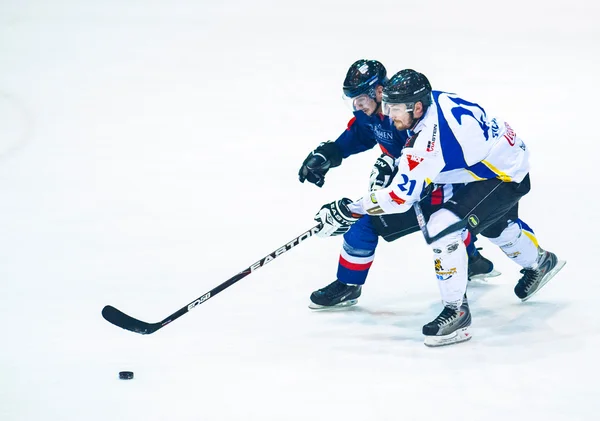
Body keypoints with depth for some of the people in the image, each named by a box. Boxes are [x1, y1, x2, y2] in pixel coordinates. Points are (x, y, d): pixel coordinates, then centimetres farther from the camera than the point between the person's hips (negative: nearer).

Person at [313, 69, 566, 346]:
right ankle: (540, 262, 66)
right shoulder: (434, 100, -11)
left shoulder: (430, 138, -36)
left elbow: (401, 195, -34)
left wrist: (349, 211, -30)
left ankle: (456, 312, -10)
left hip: (504, 178, -10)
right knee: (494, 225, 36)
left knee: (442, 228, -24)